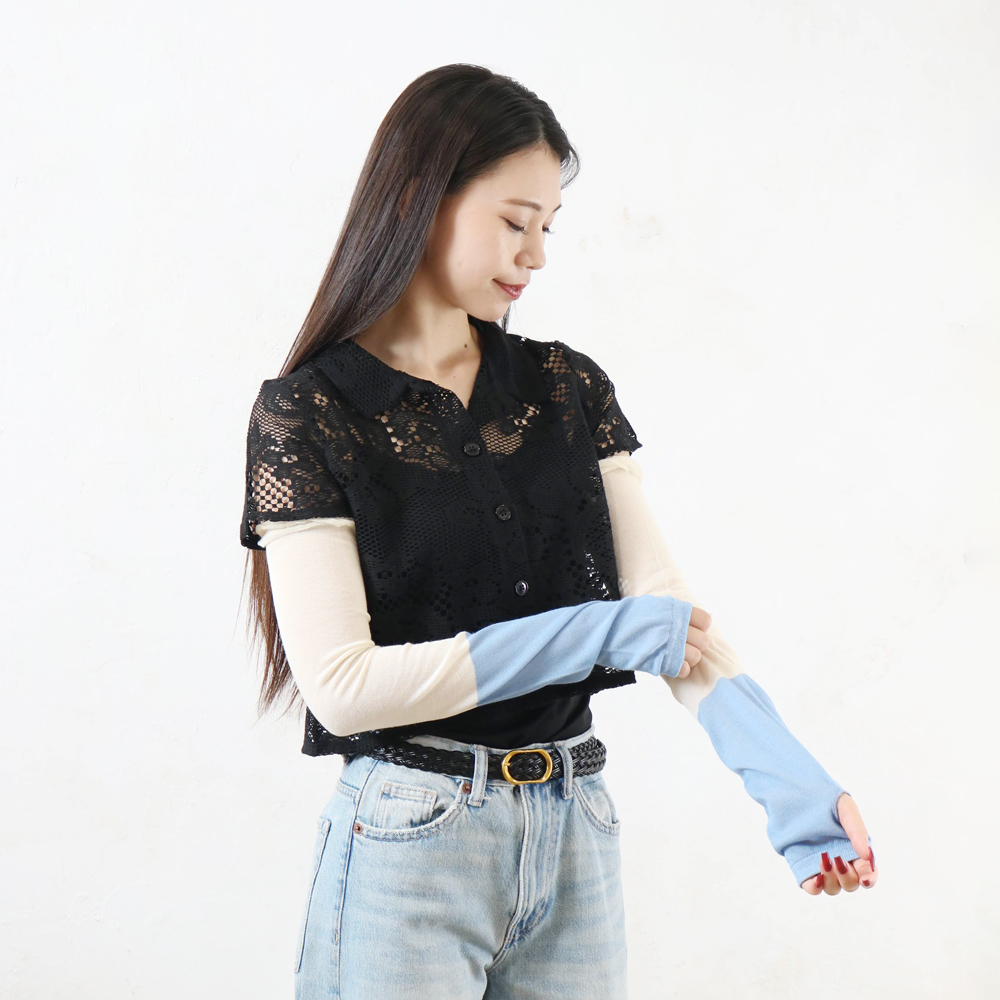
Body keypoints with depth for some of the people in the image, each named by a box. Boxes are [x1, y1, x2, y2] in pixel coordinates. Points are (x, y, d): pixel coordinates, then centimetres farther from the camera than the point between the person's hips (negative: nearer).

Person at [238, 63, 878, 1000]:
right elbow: (342, 684, -15)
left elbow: (661, 597, -4)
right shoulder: (308, 414, -8)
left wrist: (781, 772, -19)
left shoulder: (567, 387, 6)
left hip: (577, 837, 4)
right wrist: (598, 634, -17)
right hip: (411, 840, -4)